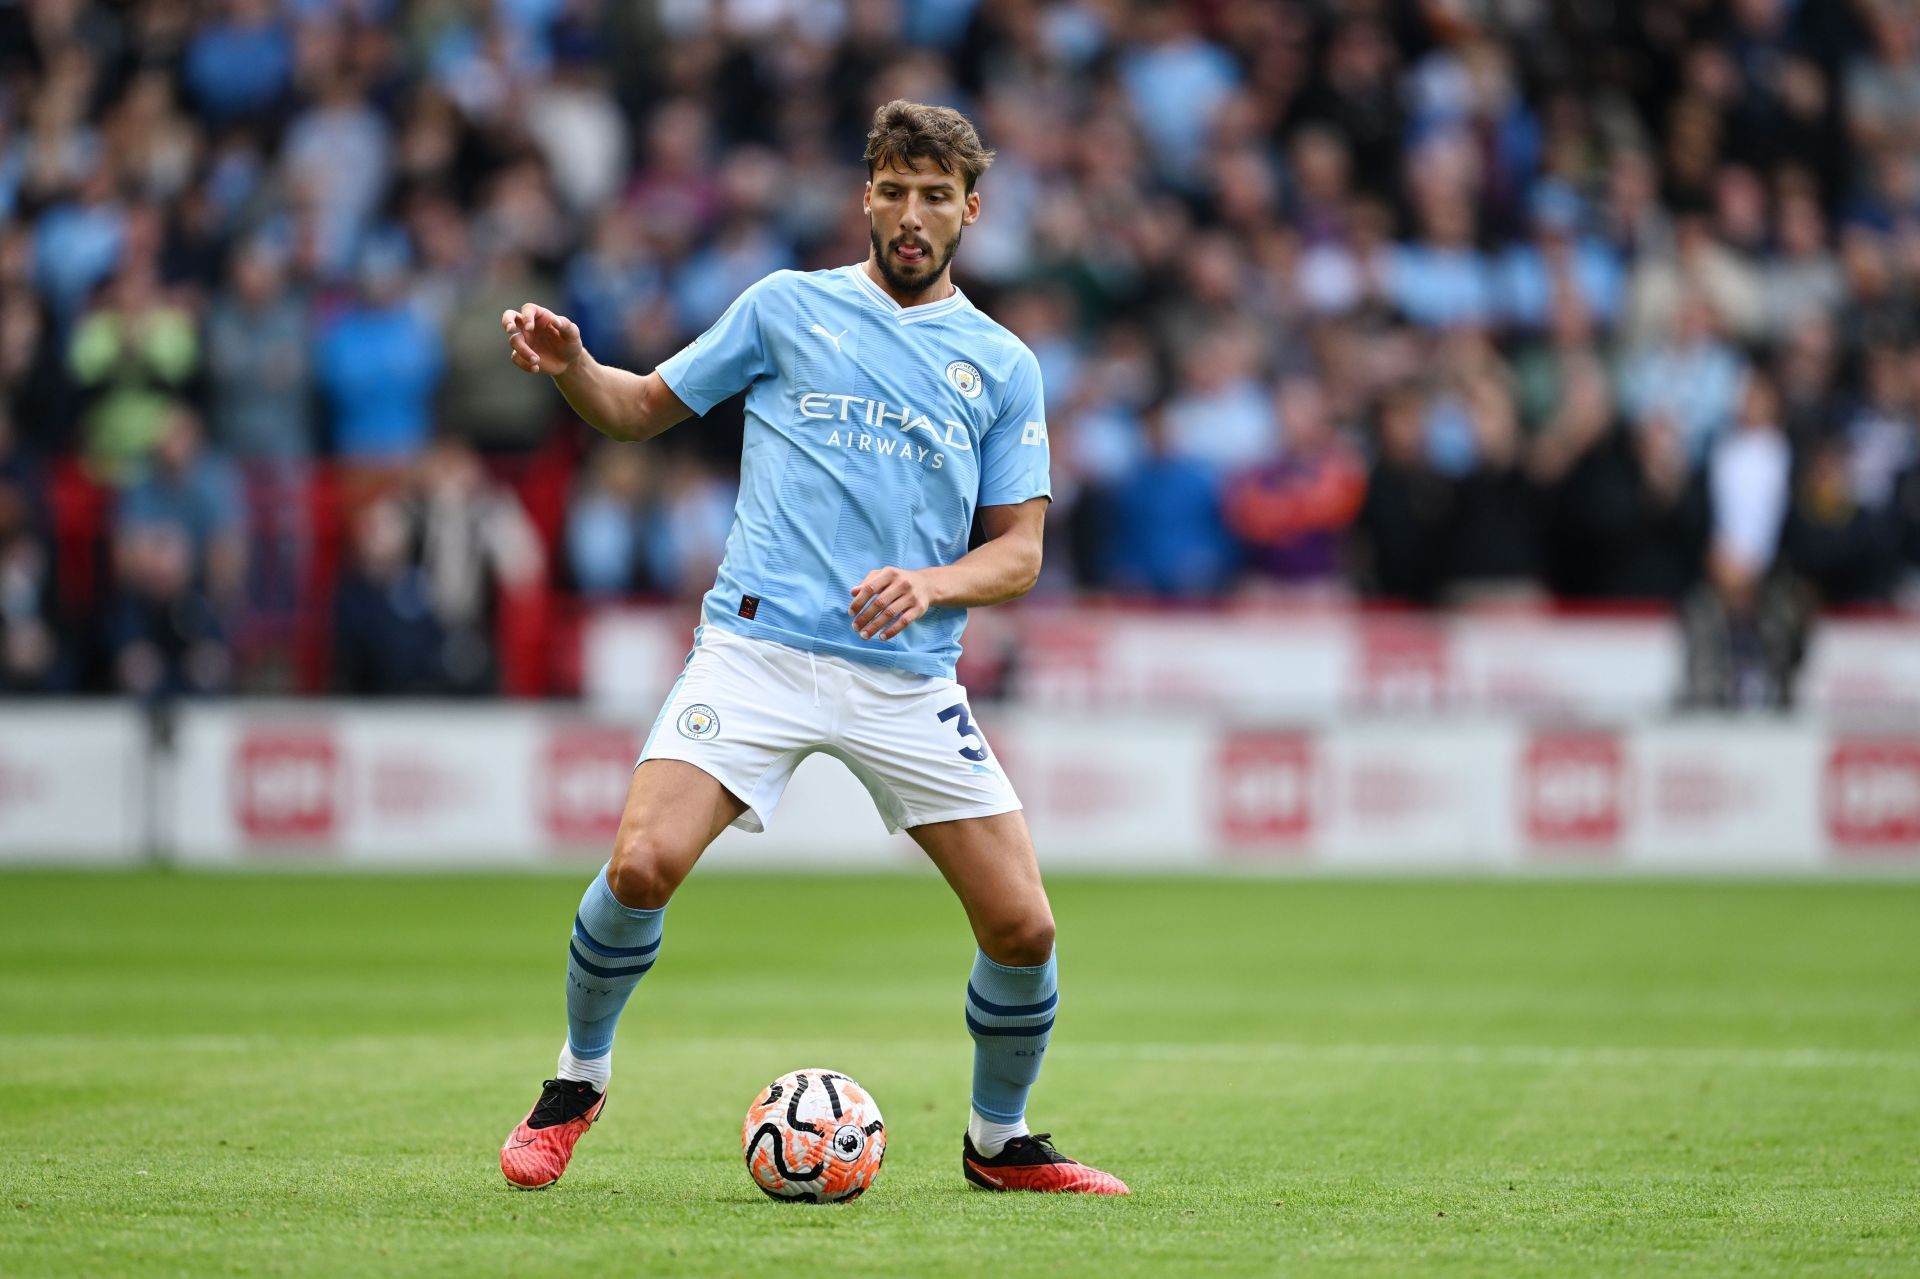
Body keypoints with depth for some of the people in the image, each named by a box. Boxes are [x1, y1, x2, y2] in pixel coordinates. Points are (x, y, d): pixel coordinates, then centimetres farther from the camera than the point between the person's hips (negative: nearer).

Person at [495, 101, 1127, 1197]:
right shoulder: (788, 307, 9)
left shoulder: (1002, 365, 12)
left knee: (1022, 925, -5)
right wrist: (570, 366, -6)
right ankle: (580, 1076, 6)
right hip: (759, 645, -2)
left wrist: (933, 583, -11)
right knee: (644, 864, -21)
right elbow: (644, 409, 16)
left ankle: (1001, 1141, 21)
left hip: (909, 677, 2)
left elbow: (1020, 552, 10)